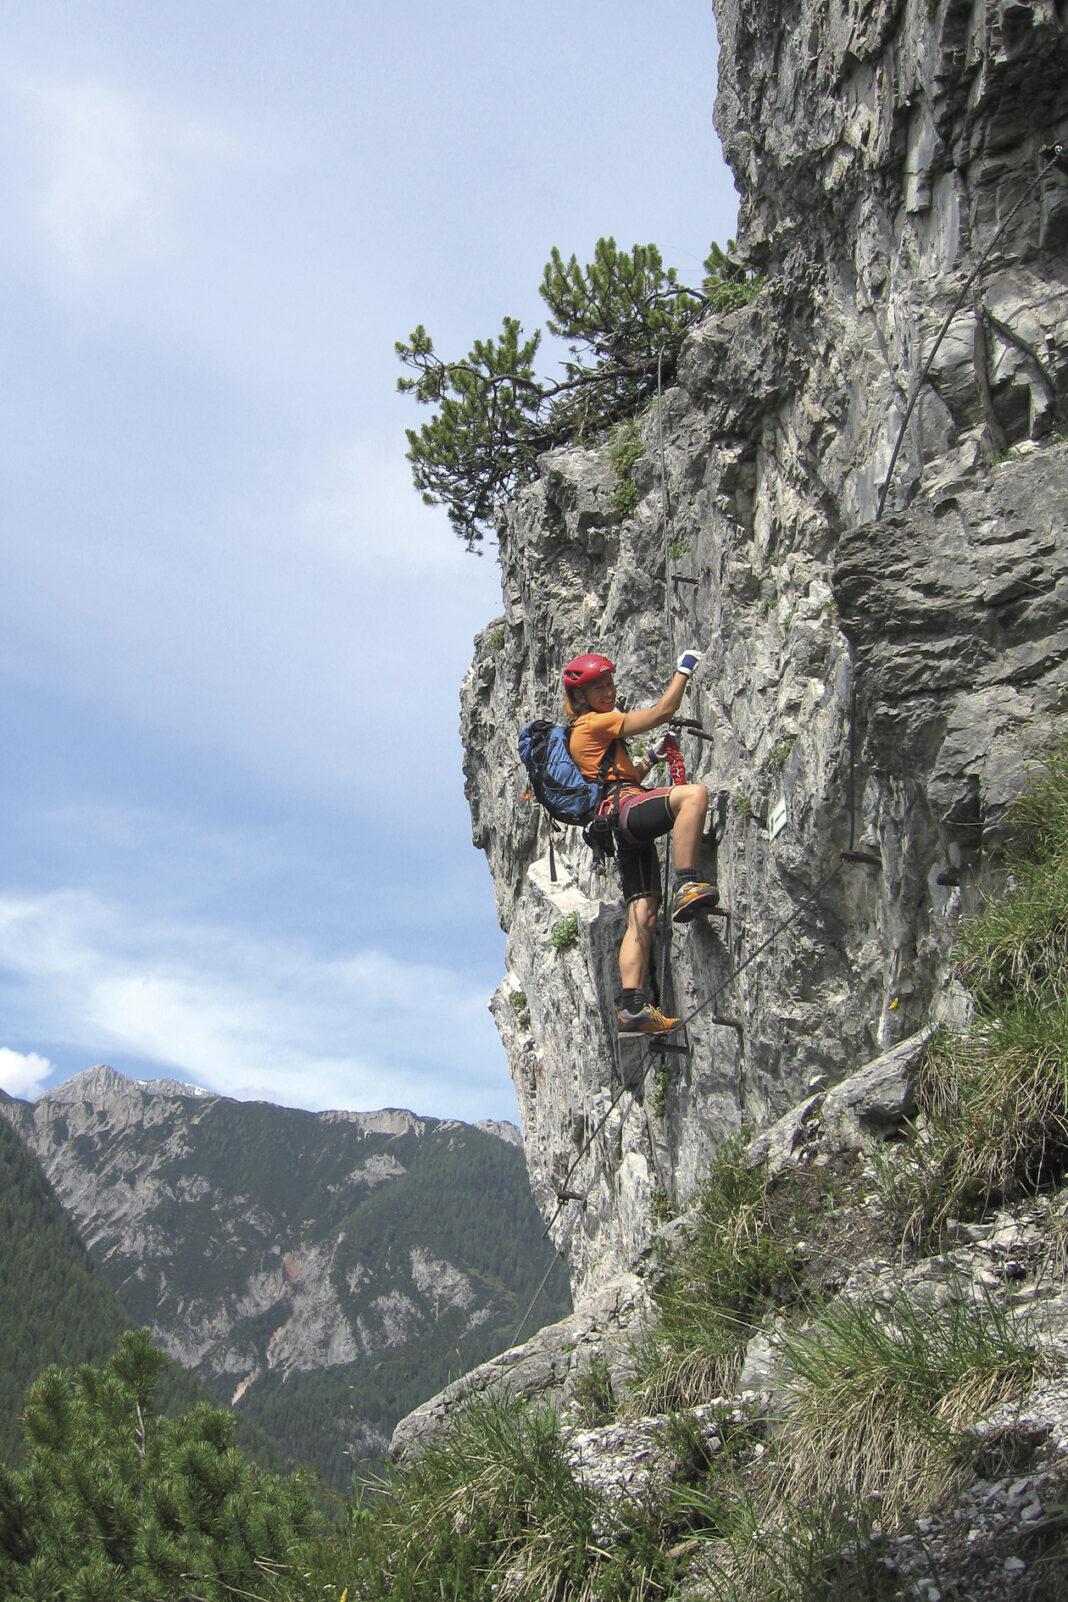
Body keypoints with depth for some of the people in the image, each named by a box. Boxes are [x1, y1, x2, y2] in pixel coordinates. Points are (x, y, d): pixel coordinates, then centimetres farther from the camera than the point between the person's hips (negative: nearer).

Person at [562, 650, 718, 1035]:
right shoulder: (594, 723, 1)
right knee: (694, 793, -33)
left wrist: (652, 756, 29)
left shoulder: (582, 731, 31)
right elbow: (663, 711, -2)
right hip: (626, 808, -10)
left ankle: (632, 1006, -8)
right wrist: (684, 668, 9)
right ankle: (686, 887, -39)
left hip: (628, 831, 10)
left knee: (642, 917, 0)